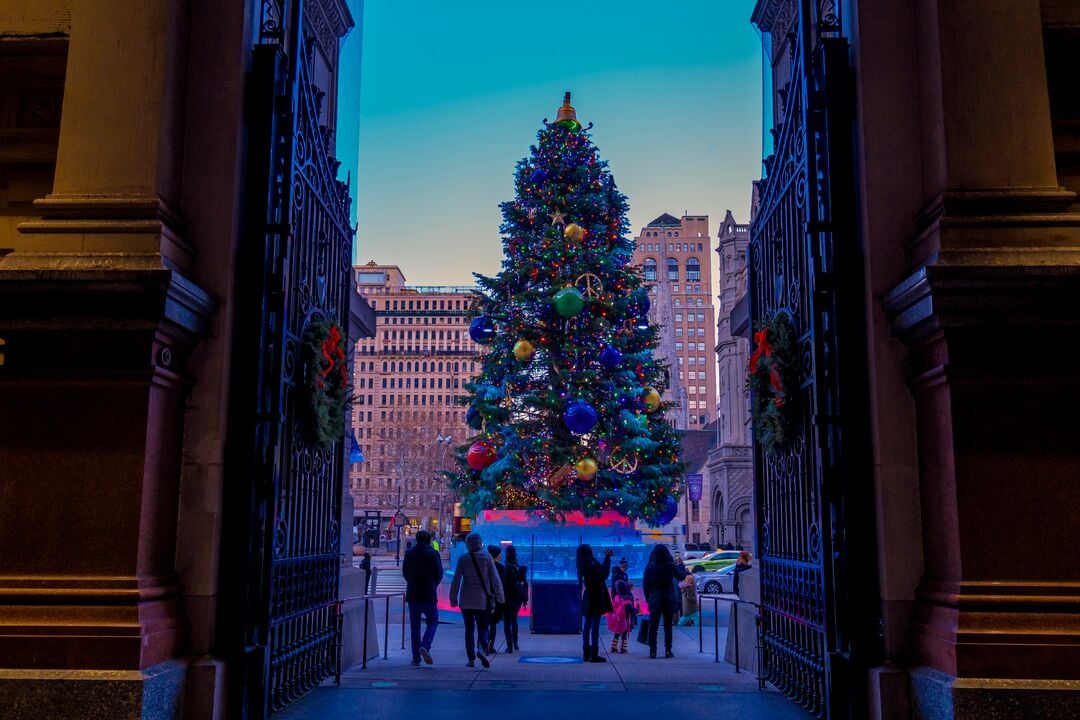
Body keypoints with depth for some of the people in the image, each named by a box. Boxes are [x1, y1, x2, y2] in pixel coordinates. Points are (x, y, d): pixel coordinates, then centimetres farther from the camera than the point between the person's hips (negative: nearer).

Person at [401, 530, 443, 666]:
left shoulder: (409, 553, 4)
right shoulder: (433, 554, -6)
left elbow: (405, 572, 10)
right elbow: (439, 573, -4)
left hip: (412, 594, 3)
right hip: (429, 594, -3)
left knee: (415, 626, 9)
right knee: (432, 621, 10)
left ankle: (416, 658, 8)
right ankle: (425, 646, -14)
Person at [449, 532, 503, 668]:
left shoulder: (463, 559, 0)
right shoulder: (487, 557, -2)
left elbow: (456, 580, -1)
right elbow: (495, 578, -3)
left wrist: (453, 598, 7)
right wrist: (500, 597, 3)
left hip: (466, 600, 1)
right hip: (483, 599, -1)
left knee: (469, 628, 10)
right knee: (482, 627, 7)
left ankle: (471, 659, 7)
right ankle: (482, 648, -21)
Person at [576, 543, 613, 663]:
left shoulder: (584, 565, 7)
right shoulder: (592, 564, -19)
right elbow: (604, 574, -20)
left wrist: (606, 558, 13)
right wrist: (607, 558, -15)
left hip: (588, 599, 9)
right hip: (595, 599, -9)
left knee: (587, 626, 12)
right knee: (595, 627, -5)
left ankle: (586, 654, 17)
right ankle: (594, 655, -3)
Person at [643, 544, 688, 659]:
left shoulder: (650, 566, -7)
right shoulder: (670, 566, -7)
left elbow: (645, 584, -4)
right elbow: (681, 576, 10)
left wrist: (647, 598, 6)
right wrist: (688, 573, 32)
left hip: (655, 599, 0)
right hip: (669, 600, 0)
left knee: (653, 626, 6)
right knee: (668, 626, 9)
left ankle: (652, 651, 4)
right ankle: (668, 651, 8)